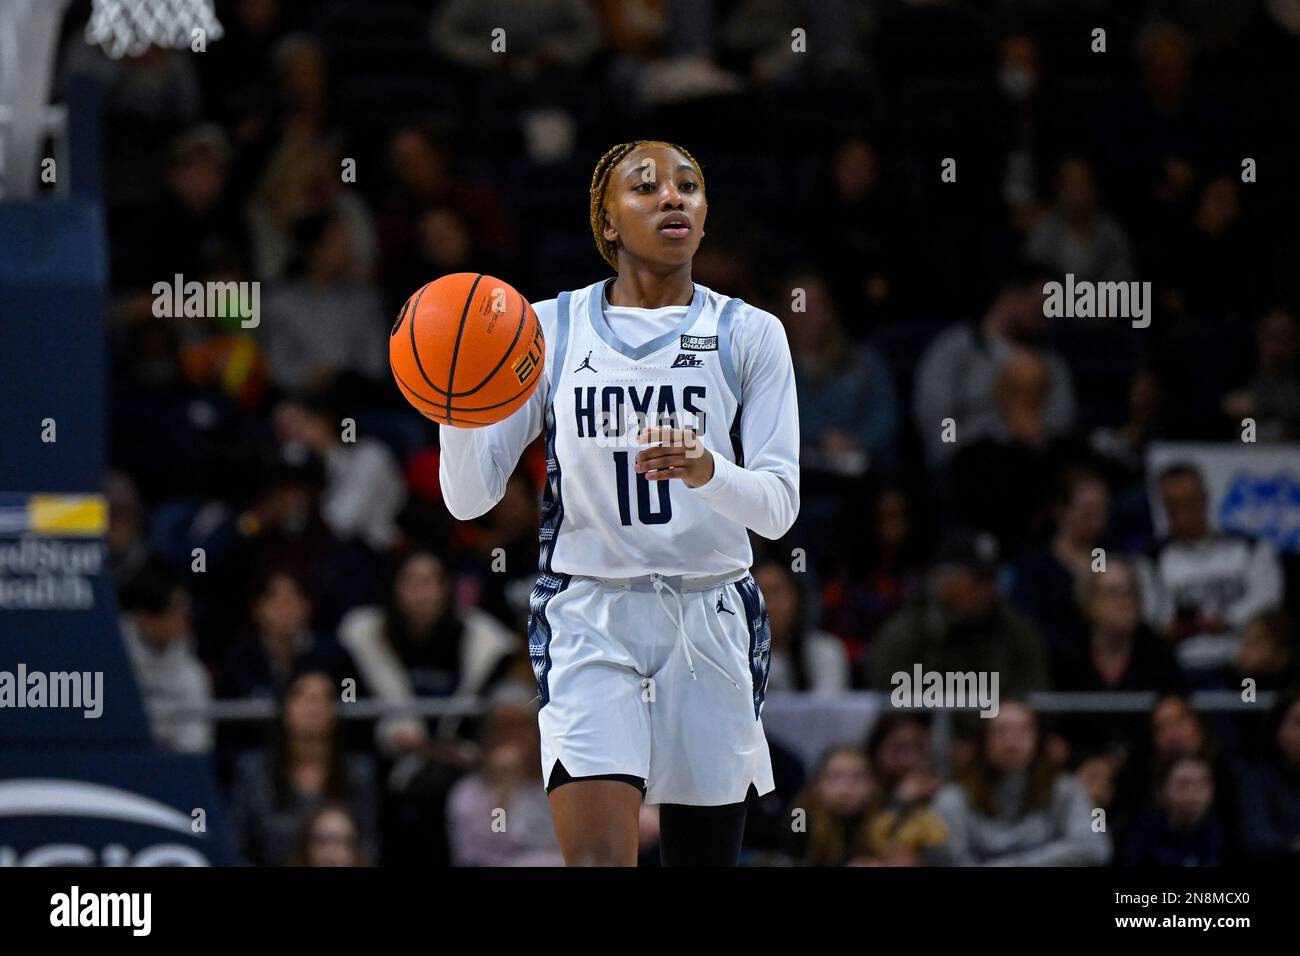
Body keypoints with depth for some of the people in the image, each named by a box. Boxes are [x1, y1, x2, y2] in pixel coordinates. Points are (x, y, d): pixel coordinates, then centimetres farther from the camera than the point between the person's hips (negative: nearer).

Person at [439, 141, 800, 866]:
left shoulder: (749, 335, 3)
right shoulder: (551, 329, 3)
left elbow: (779, 506, -5)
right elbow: (471, 497, 2)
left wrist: (707, 471, -26)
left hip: (712, 623, 1)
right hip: (591, 622, -1)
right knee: (597, 859, -19)